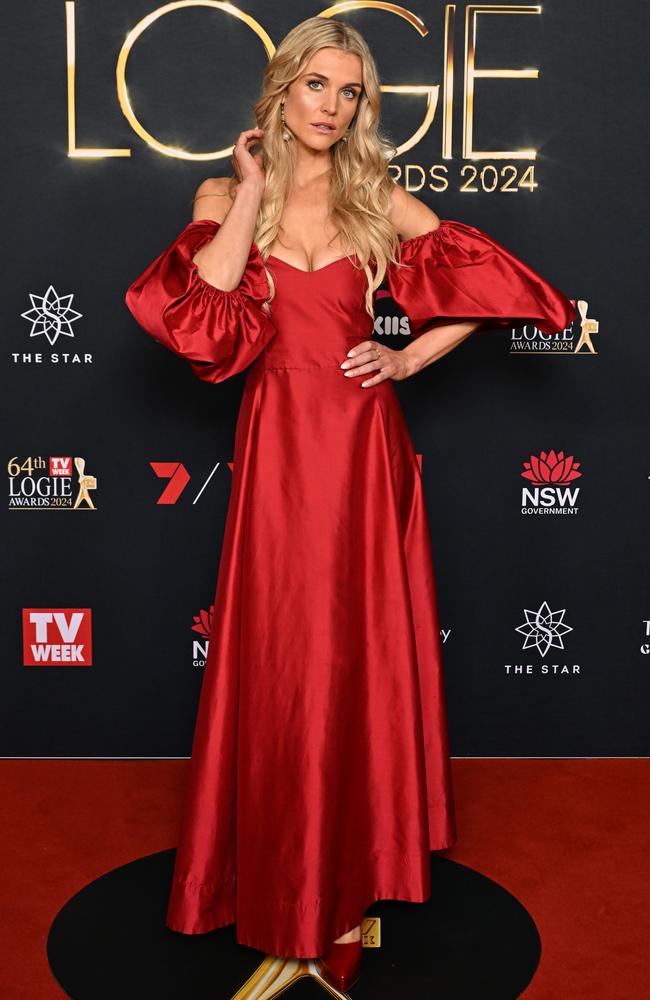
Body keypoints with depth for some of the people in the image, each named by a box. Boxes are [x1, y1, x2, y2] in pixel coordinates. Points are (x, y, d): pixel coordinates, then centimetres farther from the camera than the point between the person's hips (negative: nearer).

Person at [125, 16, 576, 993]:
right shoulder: (228, 196, 6)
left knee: (363, 651, 6)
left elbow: (492, 284, 9)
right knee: (280, 658, 5)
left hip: (362, 443, 1)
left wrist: (407, 360, -1)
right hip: (278, 443, 0)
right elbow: (203, 307, -13)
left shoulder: (381, 201, 7)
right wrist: (253, 188, -6)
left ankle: (351, 873, 24)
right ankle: (283, 876, 24)